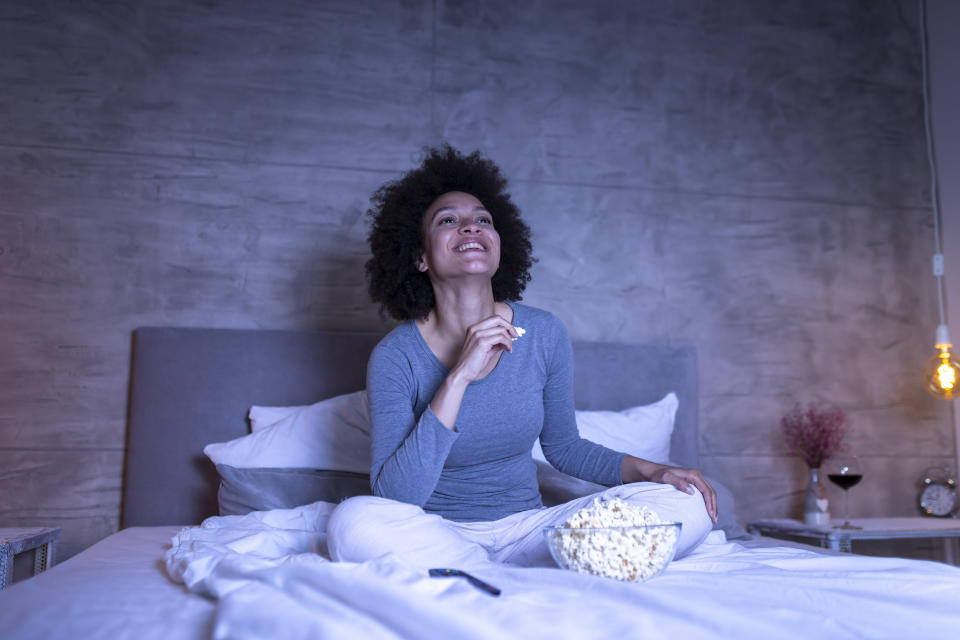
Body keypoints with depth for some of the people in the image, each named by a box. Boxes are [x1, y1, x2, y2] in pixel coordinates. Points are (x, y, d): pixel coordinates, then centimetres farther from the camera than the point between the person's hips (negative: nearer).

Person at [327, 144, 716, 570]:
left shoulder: (545, 335, -4)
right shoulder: (396, 357, -13)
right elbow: (394, 499, -22)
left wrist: (649, 469, -5)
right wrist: (459, 377, -28)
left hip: (525, 529, 3)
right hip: (439, 534, -2)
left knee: (687, 503, -13)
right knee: (354, 522, -36)